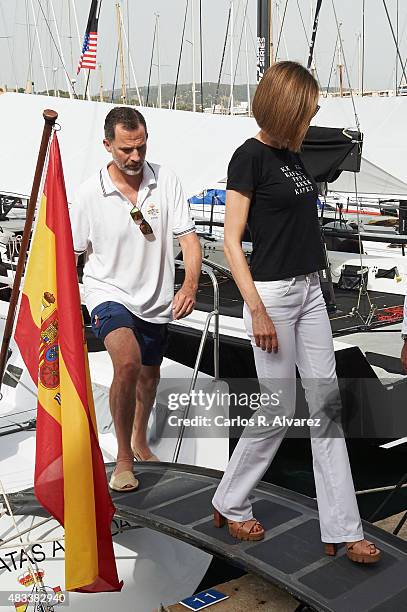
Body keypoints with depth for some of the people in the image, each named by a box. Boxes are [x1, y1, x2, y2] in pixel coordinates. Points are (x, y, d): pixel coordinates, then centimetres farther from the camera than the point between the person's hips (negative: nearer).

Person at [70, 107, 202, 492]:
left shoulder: (166, 181, -7)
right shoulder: (90, 193, -10)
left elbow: (188, 237, -9)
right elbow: (72, 254, 0)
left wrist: (190, 285, -25)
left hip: (155, 299, 4)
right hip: (109, 292, -3)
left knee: (149, 375, 20)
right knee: (128, 364, -28)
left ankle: (140, 441, 48)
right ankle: (124, 457, -10)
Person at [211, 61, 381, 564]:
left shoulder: (292, 155, 13)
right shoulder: (250, 157, -10)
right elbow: (231, 241, -14)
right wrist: (258, 311, -19)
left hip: (309, 290, 8)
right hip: (273, 293, -8)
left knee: (327, 404, 5)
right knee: (280, 409, 0)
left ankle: (341, 531, 12)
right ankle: (229, 504, 24)